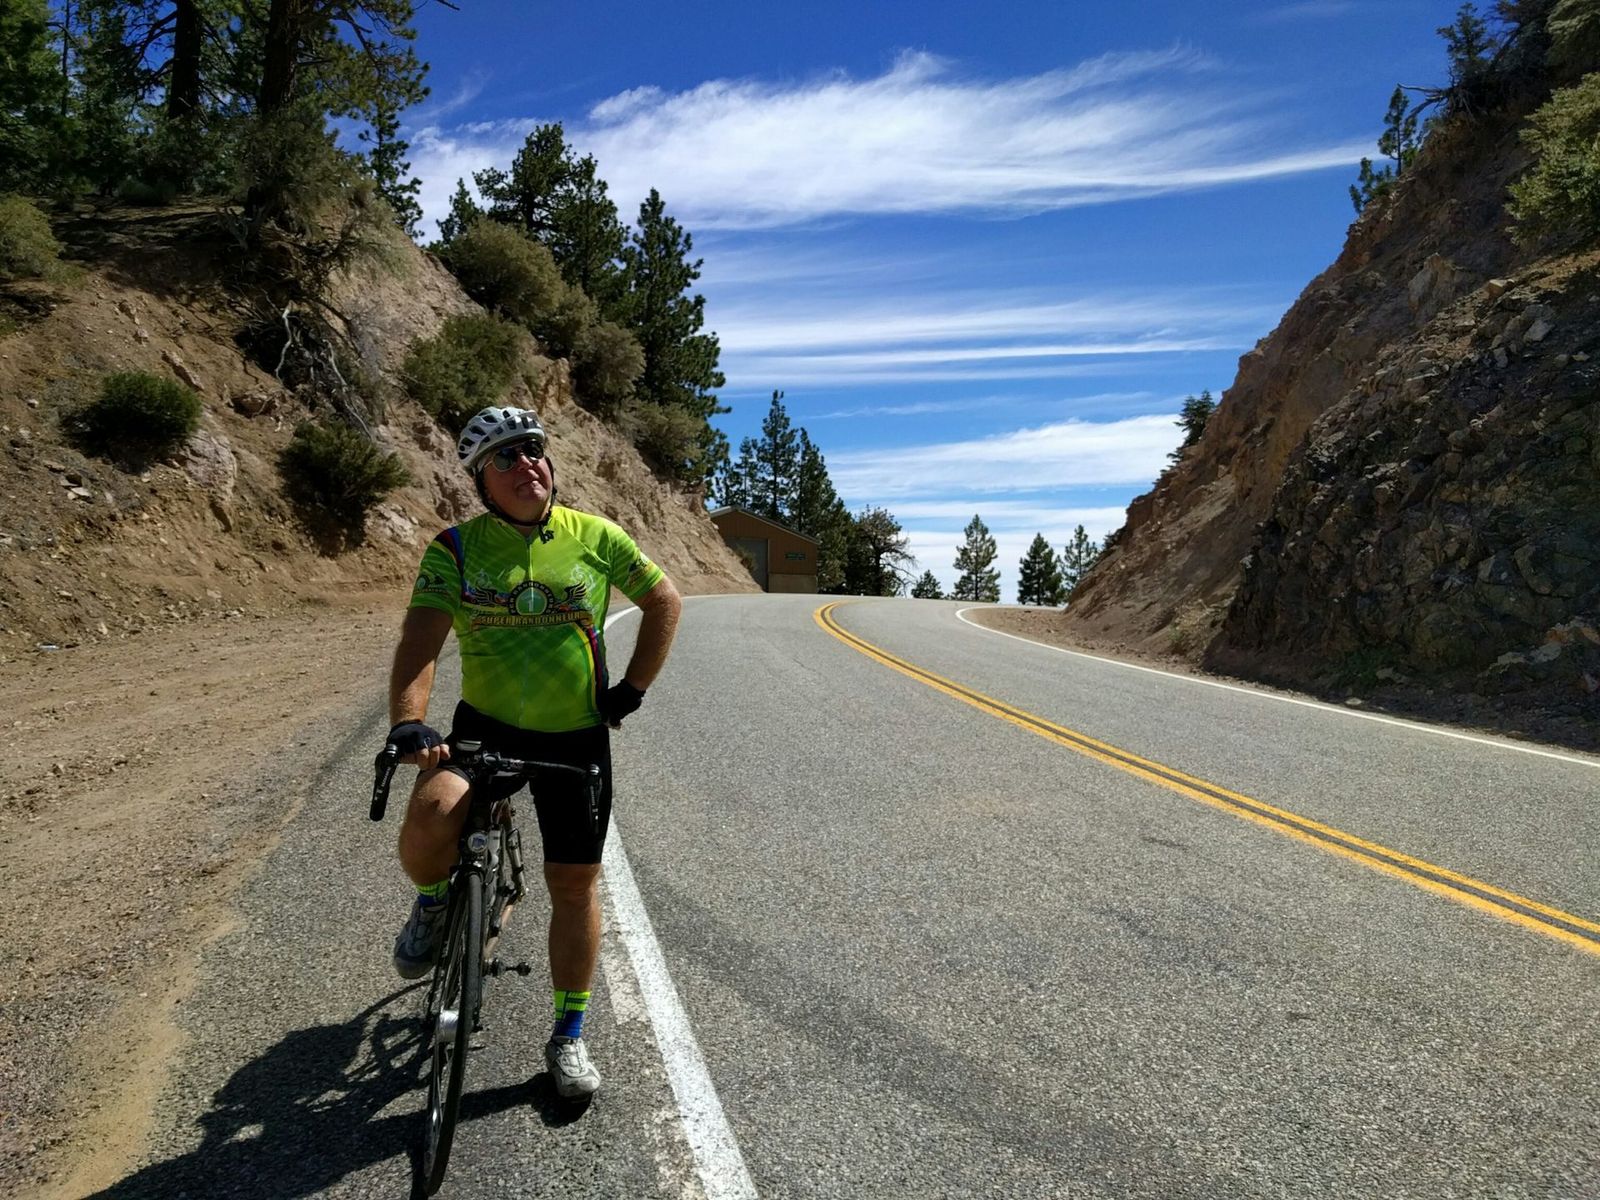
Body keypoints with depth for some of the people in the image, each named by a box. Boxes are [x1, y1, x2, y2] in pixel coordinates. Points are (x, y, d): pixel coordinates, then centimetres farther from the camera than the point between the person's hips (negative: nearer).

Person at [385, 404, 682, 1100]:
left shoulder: (595, 538, -4)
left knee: (575, 884, 7)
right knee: (425, 832, -28)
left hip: (577, 737, 1)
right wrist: (408, 722, -34)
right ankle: (434, 903, 11)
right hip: (485, 727, -1)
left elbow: (664, 601, 6)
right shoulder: (456, 549, -6)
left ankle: (569, 1037, 27)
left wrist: (633, 689, 1)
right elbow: (420, 642, -17)